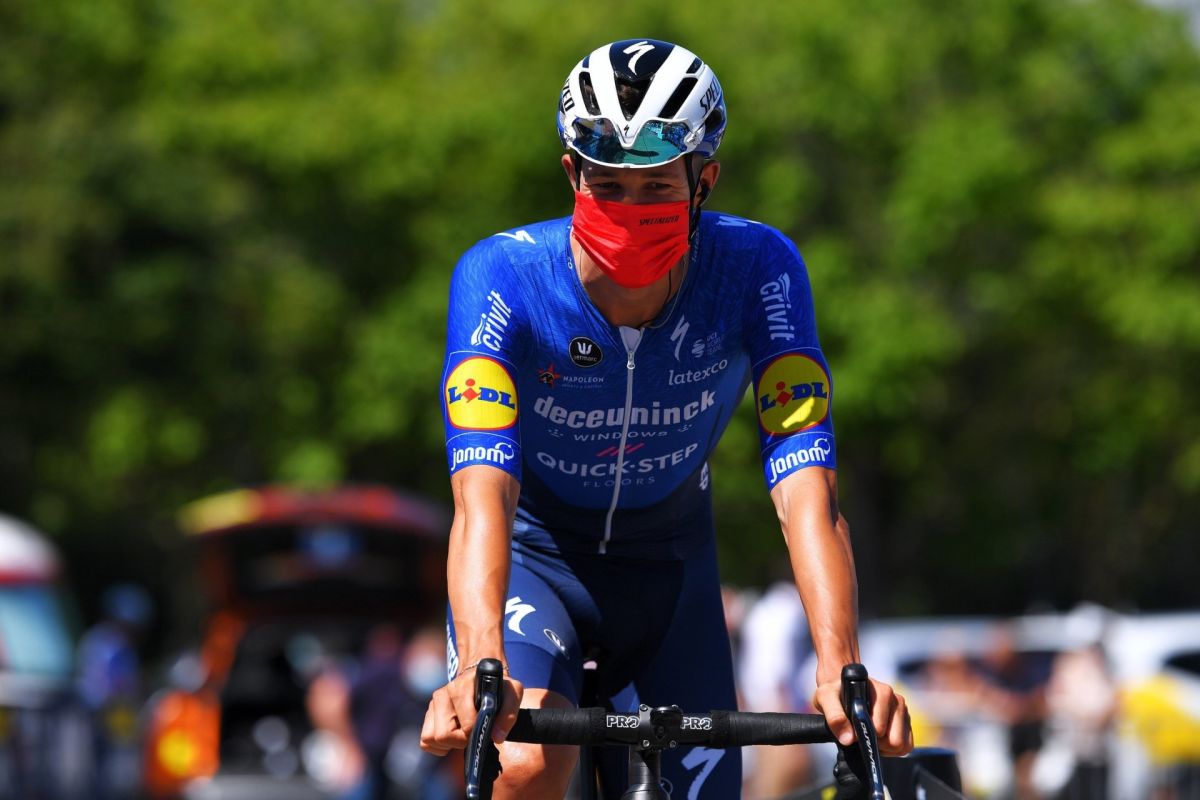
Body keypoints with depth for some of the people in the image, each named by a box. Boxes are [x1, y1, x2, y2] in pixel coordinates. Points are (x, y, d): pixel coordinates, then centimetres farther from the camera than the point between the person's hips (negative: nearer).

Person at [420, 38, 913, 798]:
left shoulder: (757, 270, -24)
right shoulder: (504, 277, -28)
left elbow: (806, 489, -31)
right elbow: (483, 494, -39)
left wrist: (841, 671, -46)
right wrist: (480, 669, -56)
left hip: (668, 564, 3)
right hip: (533, 552, -3)